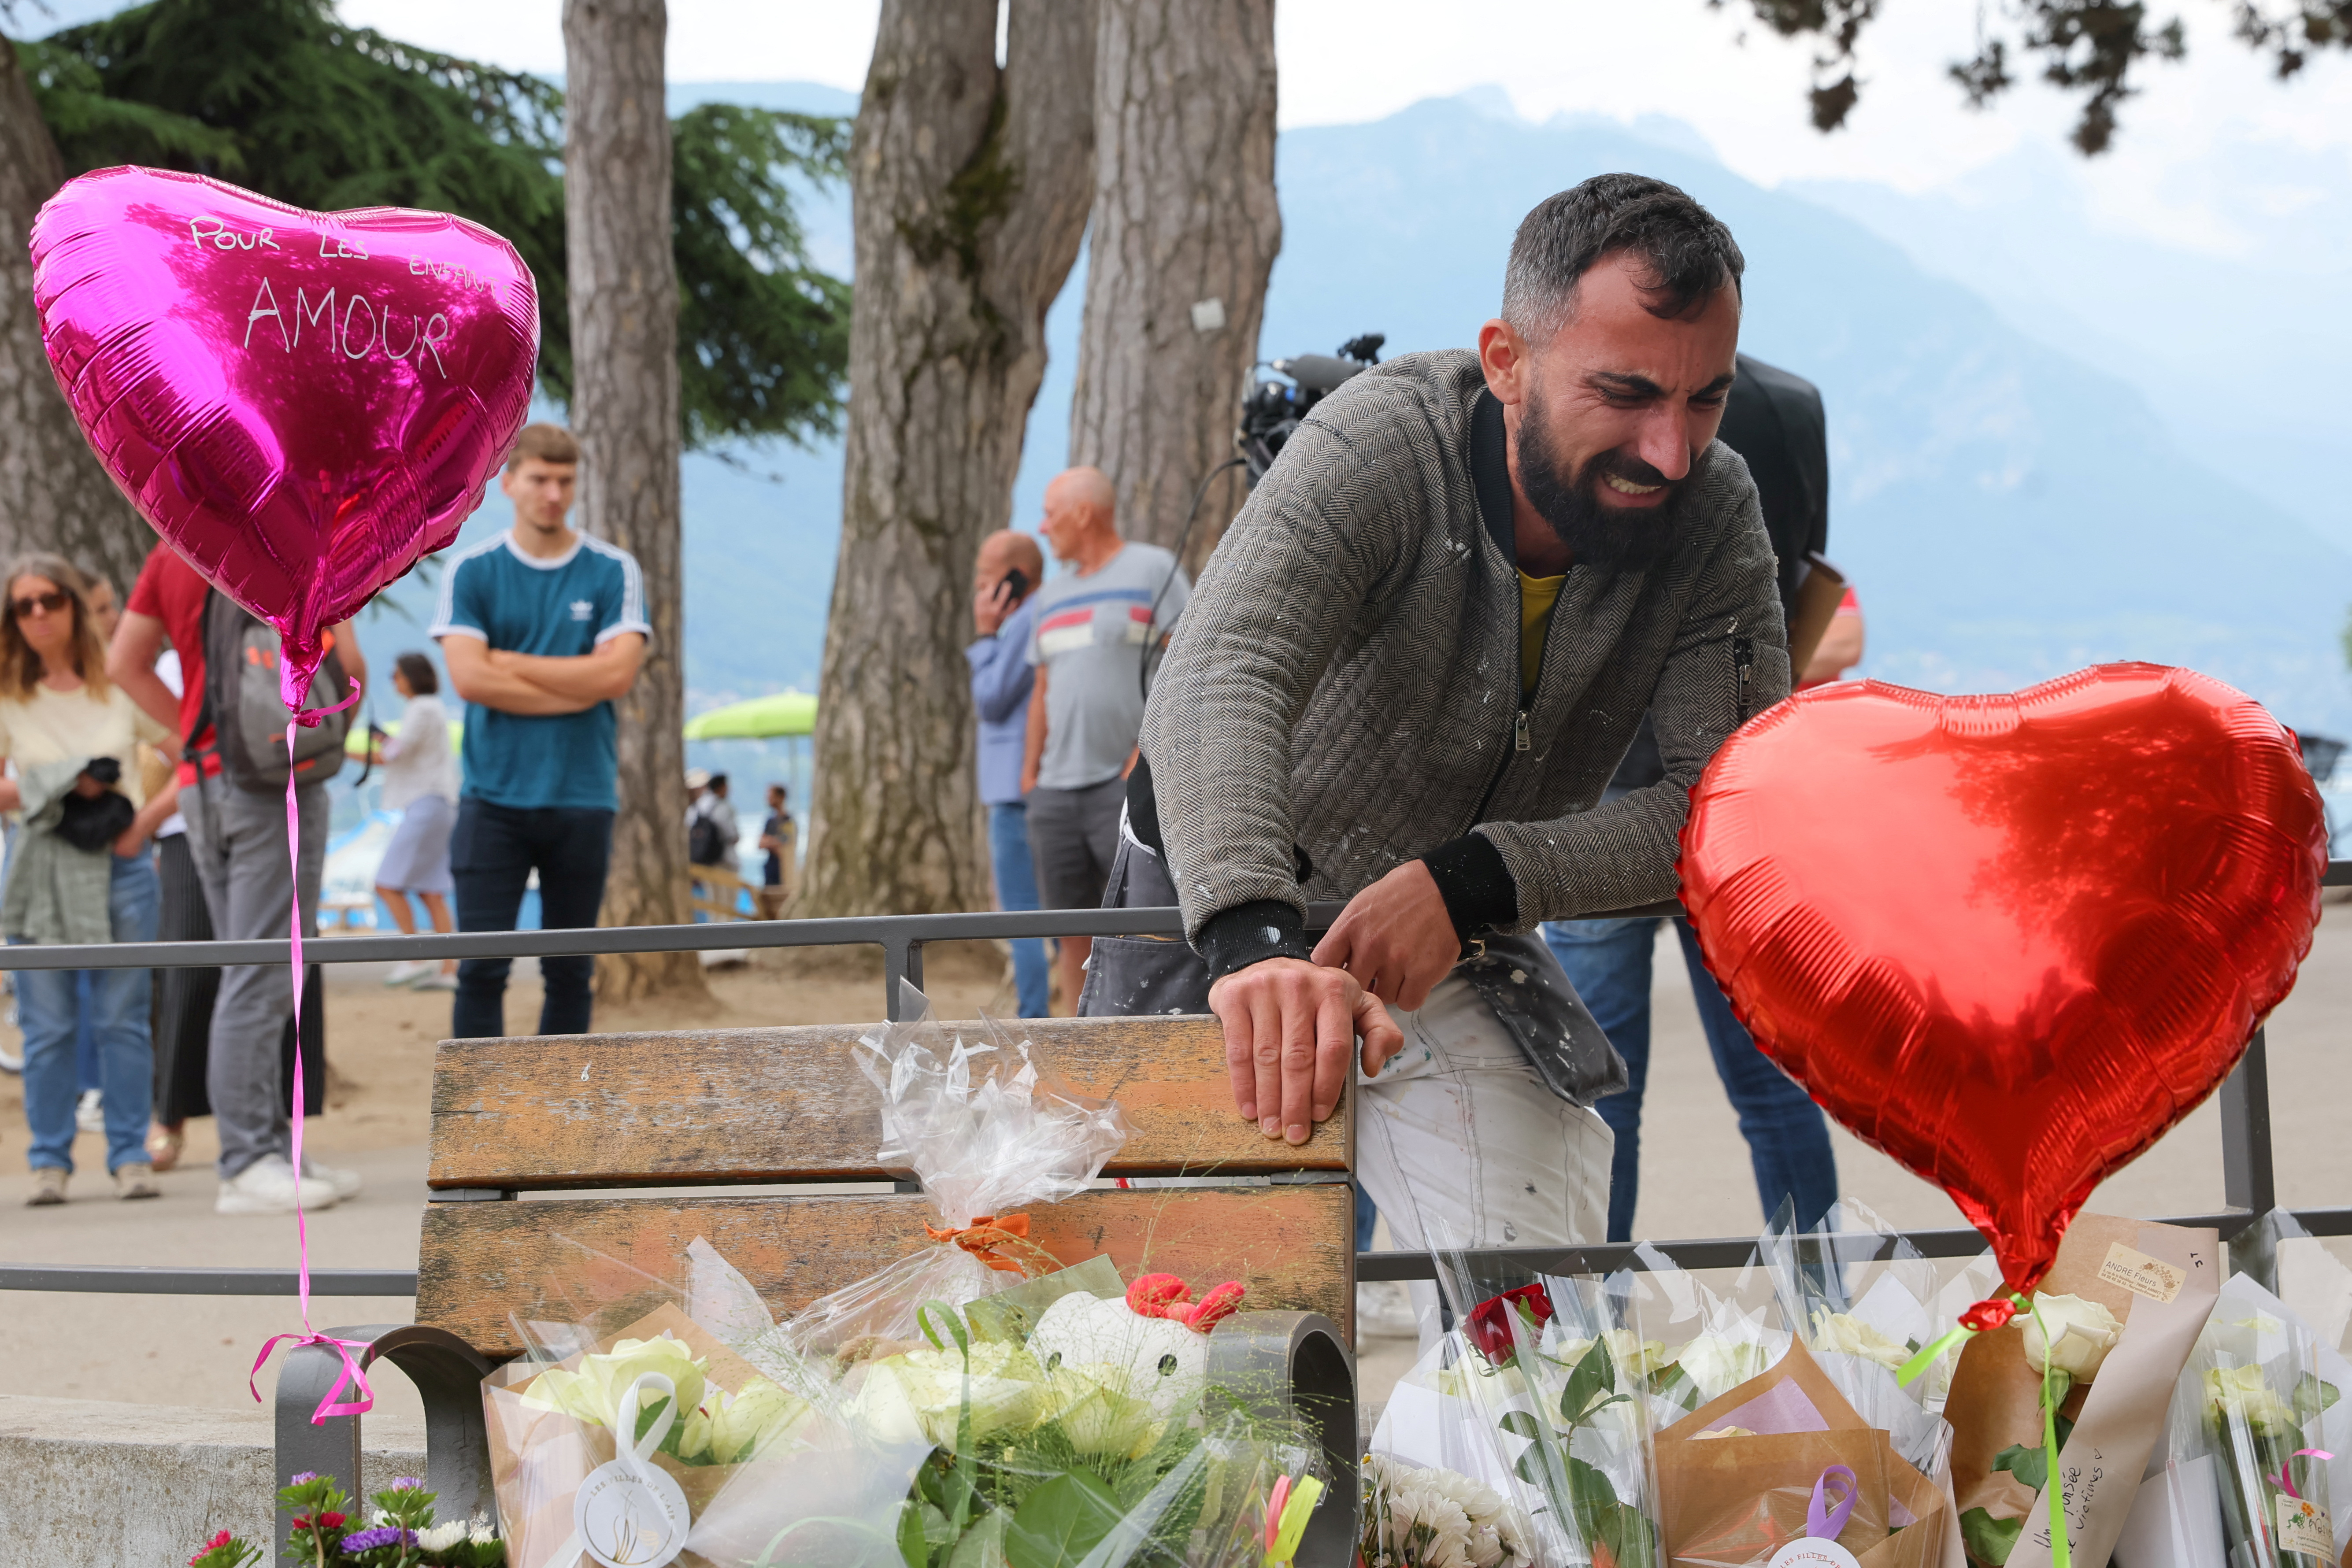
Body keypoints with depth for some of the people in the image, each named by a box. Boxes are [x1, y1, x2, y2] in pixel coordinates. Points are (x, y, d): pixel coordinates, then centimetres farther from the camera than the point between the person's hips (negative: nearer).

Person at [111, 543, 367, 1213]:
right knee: (262, 979, -8)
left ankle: (272, 1149, 15)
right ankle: (248, 1163, -10)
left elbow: (124, 664, 16)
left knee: (252, 977, 13)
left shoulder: (169, 554, 12)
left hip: (201, 779, 7)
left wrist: (194, 734, 14)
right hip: (279, 779, -7)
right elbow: (347, 662, -13)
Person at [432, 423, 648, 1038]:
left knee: (570, 973, 6)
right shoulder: (471, 572, 3)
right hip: (494, 797, -1)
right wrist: (580, 684, -8)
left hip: (582, 798, 1)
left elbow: (619, 672, -8)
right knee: (482, 969, -6)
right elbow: (469, 677, -9)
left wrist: (509, 663, -6)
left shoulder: (613, 572, 5)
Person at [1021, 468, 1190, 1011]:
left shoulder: (1154, 571, 0)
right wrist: (1030, 774, 12)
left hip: (1129, 785, -6)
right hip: (1057, 793, 6)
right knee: (1072, 929, 5)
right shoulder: (1053, 596, 20)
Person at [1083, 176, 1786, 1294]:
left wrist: (1473, 882, -37)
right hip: (1218, 908, -2)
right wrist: (1254, 944, -64)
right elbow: (1219, 688, -46)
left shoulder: (1714, 515, -18)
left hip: (1464, 944, 2)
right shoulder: (1383, 447, -30)